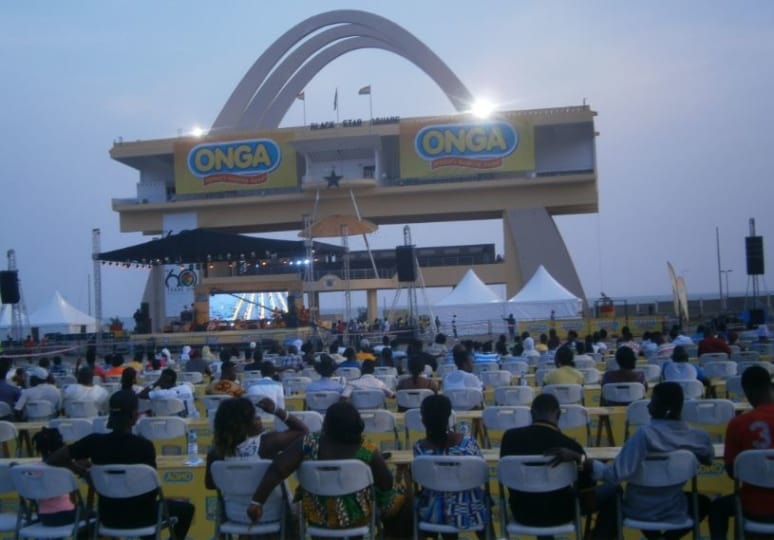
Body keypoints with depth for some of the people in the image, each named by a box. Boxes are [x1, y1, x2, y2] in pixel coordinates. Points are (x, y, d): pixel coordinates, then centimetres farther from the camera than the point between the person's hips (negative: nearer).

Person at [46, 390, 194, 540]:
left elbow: (52, 459, -11)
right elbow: (152, 489, -13)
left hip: (108, 517, 4)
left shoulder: (95, 442, -13)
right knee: (186, 508, 23)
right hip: (141, 517, -4)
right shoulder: (144, 445, -20)